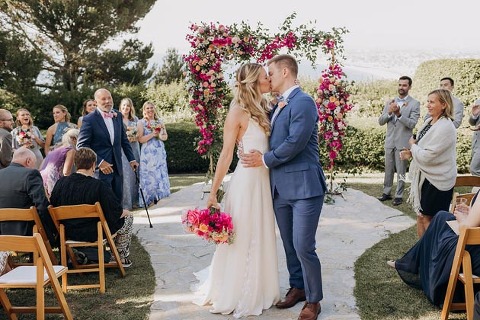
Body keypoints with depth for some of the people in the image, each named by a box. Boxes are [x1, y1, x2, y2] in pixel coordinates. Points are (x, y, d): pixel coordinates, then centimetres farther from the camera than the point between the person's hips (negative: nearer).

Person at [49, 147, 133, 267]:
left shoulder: (61, 182, -10)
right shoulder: (99, 186, -24)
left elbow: (53, 205, 4)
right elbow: (116, 213, -19)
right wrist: (125, 212, 5)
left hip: (69, 233, 6)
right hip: (95, 234, -6)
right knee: (128, 217, 19)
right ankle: (122, 258, 27)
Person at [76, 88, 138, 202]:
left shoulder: (117, 116, 8)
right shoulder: (89, 119, -10)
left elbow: (124, 140, 17)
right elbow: (81, 145, -12)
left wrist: (131, 159, 13)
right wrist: (99, 162, -17)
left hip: (117, 167, 6)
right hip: (100, 169, -5)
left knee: (118, 199, 11)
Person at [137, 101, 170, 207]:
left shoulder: (159, 122, 12)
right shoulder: (141, 123, 0)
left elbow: (165, 136, 11)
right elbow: (140, 139, -8)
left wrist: (159, 136, -10)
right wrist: (152, 134, -16)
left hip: (160, 152, 4)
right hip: (148, 153, -4)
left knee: (161, 174, 3)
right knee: (149, 175, -3)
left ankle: (159, 198, 11)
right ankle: (148, 200, 2)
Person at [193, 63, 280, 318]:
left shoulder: (262, 110, 11)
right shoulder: (238, 112, -12)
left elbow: (268, 145, 7)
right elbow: (226, 155, -11)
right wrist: (213, 193, -11)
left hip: (263, 180, 8)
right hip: (246, 180, -8)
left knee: (261, 239, 17)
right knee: (242, 240, 4)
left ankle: (257, 292, 33)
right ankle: (232, 296, 22)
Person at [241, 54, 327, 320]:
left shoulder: (303, 102, -12)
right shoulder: (278, 106, 16)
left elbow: (295, 142, -20)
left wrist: (264, 159, -10)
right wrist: (260, 158, 0)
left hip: (303, 186, -8)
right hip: (280, 186, 8)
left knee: (303, 247, -4)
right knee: (289, 244, 17)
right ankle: (297, 287, 34)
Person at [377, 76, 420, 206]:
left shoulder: (414, 104, -4)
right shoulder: (390, 102, 9)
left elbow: (412, 123, -14)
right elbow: (381, 121, 4)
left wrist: (399, 114, -26)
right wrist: (389, 112, -14)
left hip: (403, 143, -4)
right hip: (389, 141, 4)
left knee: (401, 171, 2)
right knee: (388, 169, 13)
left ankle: (399, 195, 11)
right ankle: (386, 192, 23)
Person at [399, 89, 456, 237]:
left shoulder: (445, 127, -22)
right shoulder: (429, 121, 6)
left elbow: (427, 155, -24)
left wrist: (412, 145, -8)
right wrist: (411, 153, -1)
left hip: (437, 180, -9)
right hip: (425, 175, 9)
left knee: (428, 219, 3)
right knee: (421, 215, 17)